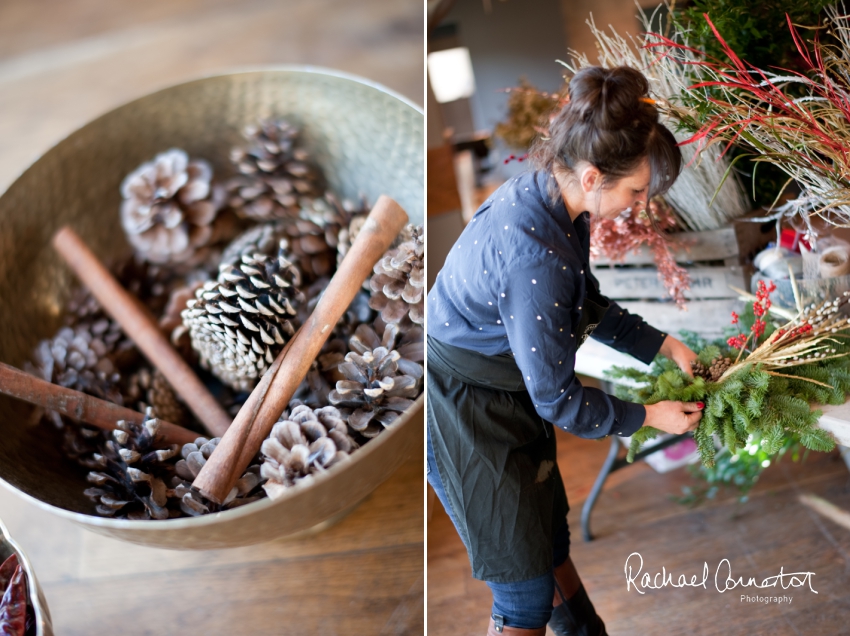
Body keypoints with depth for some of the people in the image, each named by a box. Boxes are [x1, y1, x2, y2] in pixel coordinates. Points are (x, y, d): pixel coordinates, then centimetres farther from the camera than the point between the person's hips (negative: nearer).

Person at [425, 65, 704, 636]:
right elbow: (558, 398, -23)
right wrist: (646, 417, -10)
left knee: (552, 542, 27)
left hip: (510, 399, 9)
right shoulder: (534, 256, -35)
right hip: (466, 416, -9)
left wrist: (662, 344, 9)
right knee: (526, 590, 7)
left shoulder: (548, 195, -6)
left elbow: (590, 306, 12)